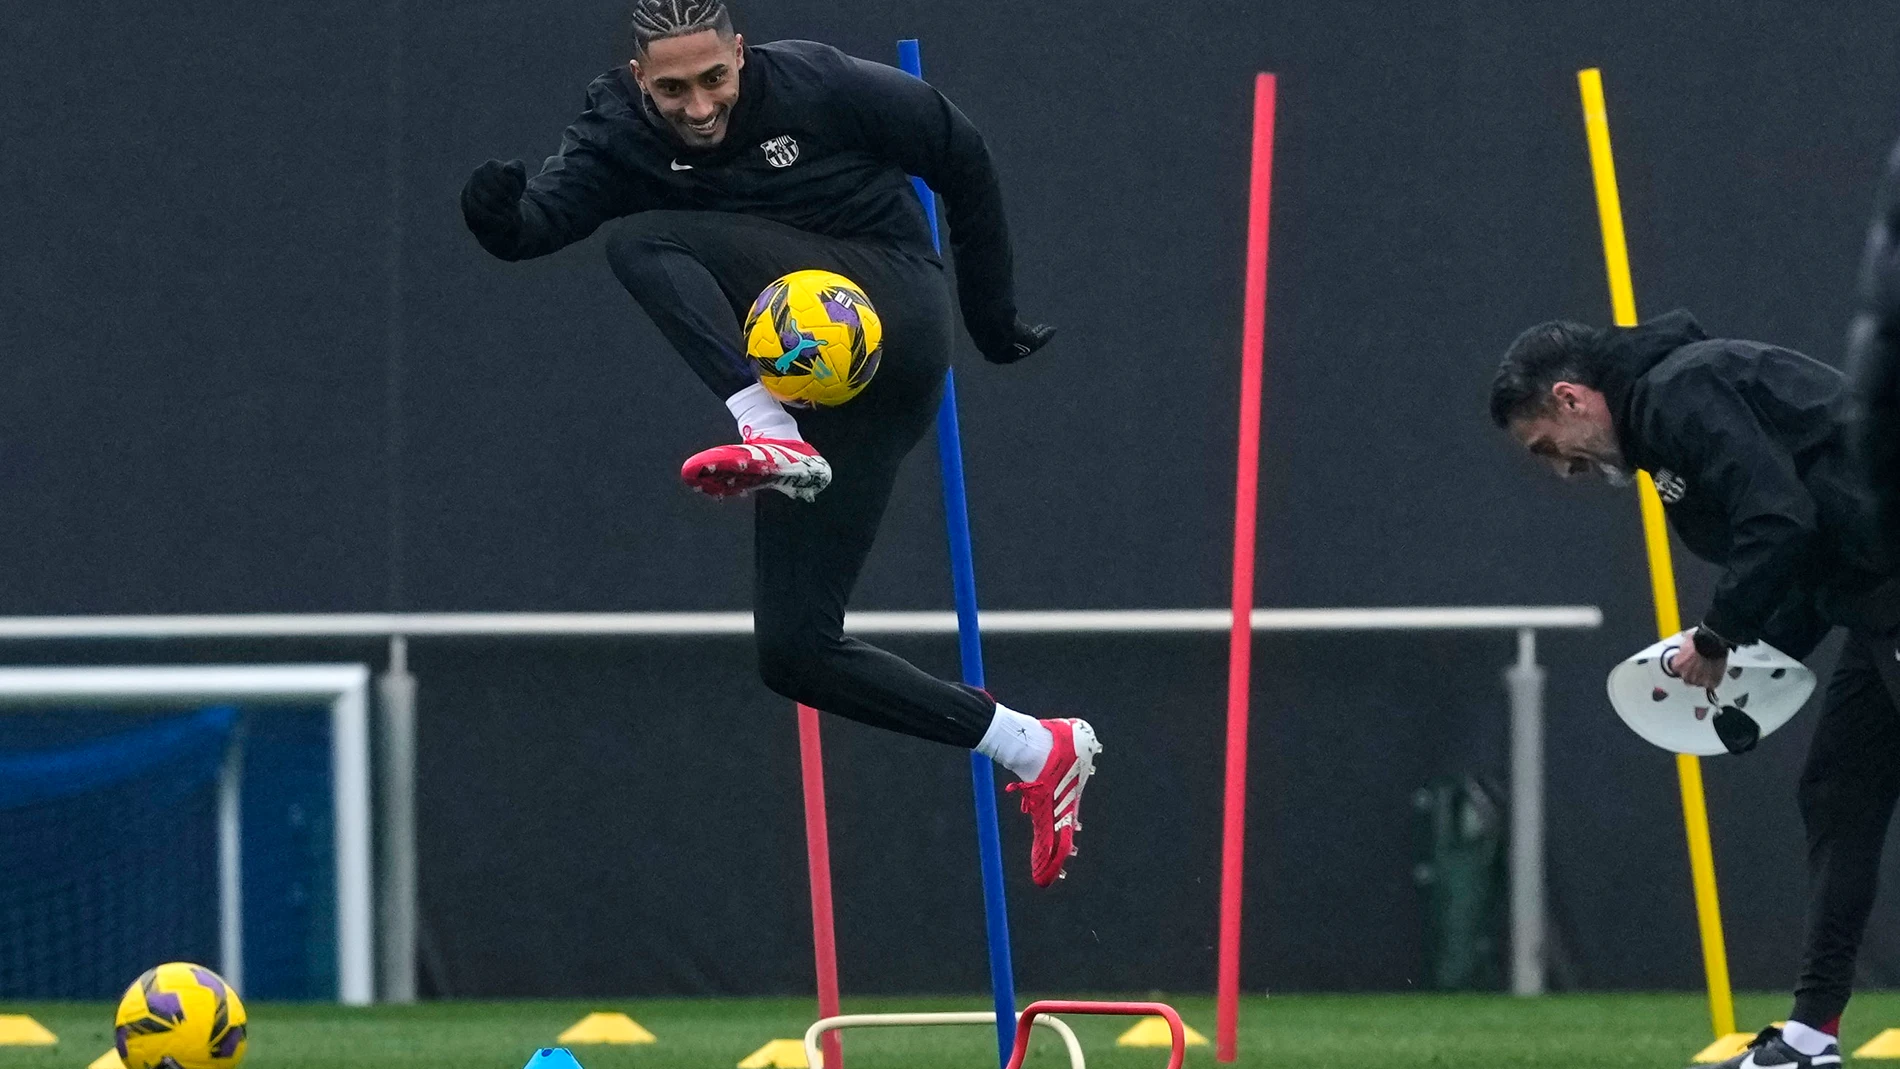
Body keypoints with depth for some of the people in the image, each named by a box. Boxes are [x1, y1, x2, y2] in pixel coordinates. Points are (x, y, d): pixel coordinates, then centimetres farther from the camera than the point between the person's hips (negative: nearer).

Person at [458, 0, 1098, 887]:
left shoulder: (819, 87, -7)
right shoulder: (620, 133, 1)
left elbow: (961, 159, 5)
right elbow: (547, 215, -15)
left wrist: (992, 309, 9)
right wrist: (503, 218, -39)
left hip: (893, 307, -6)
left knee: (642, 241, -23)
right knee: (795, 654, 0)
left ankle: (774, 442, -37)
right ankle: (1036, 750, 8)